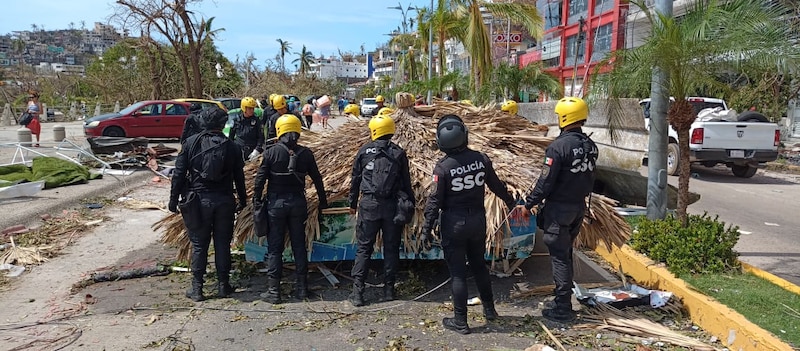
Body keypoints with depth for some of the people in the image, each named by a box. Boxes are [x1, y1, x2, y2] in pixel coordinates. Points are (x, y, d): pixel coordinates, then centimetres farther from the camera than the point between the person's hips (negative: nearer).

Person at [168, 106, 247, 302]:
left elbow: (179, 173, -3)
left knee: (199, 245, 7)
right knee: (222, 243, 11)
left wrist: (174, 199, 5)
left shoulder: (191, 143, -3)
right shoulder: (231, 147, -1)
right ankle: (223, 285, 17)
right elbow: (239, 177, 5)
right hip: (224, 201, 1)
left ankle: (196, 289, 11)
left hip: (198, 200, -1)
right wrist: (243, 200, 16)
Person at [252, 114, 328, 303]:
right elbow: (317, 179, 6)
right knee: (299, 246, 11)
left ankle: (273, 291, 7)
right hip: (298, 203, 2)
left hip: (276, 203, -2)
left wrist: (256, 201, 4)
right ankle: (302, 288, 18)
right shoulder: (305, 153, 0)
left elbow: (260, 178, -7)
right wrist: (323, 202, 17)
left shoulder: (271, 152, -7)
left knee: (274, 248, 4)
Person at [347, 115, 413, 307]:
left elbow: (355, 179, 5)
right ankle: (389, 289, 16)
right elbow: (406, 182, 4)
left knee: (364, 248, 5)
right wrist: (410, 205, 12)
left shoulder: (364, 151, 0)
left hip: (369, 205, -1)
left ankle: (357, 291, 2)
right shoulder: (399, 153, 2)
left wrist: (352, 203, 16)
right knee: (391, 248, 11)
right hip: (392, 206, 1)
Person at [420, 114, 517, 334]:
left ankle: (460, 322, 14)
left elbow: (435, 201, -15)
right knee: (479, 266, 22)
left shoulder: (443, 167, -17)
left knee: (458, 273, 5)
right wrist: (510, 202, 26)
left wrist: (426, 229, -7)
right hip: (478, 221, 4)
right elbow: (496, 185, 7)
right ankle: (489, 308, 36)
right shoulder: (481, 159, -5)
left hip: (454, 225, -4)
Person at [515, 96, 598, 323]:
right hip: (579, 208, 8)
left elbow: (546, 182, -19)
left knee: (559, 257, 0)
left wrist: (529, 204, -10)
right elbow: (589, 179, 13)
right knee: (566, 253, 20)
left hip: (559, 210, -8)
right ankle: (564, 295, 30)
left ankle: (563, 309, 5)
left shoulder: (558, 147, -20)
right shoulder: (590, 146, 5)